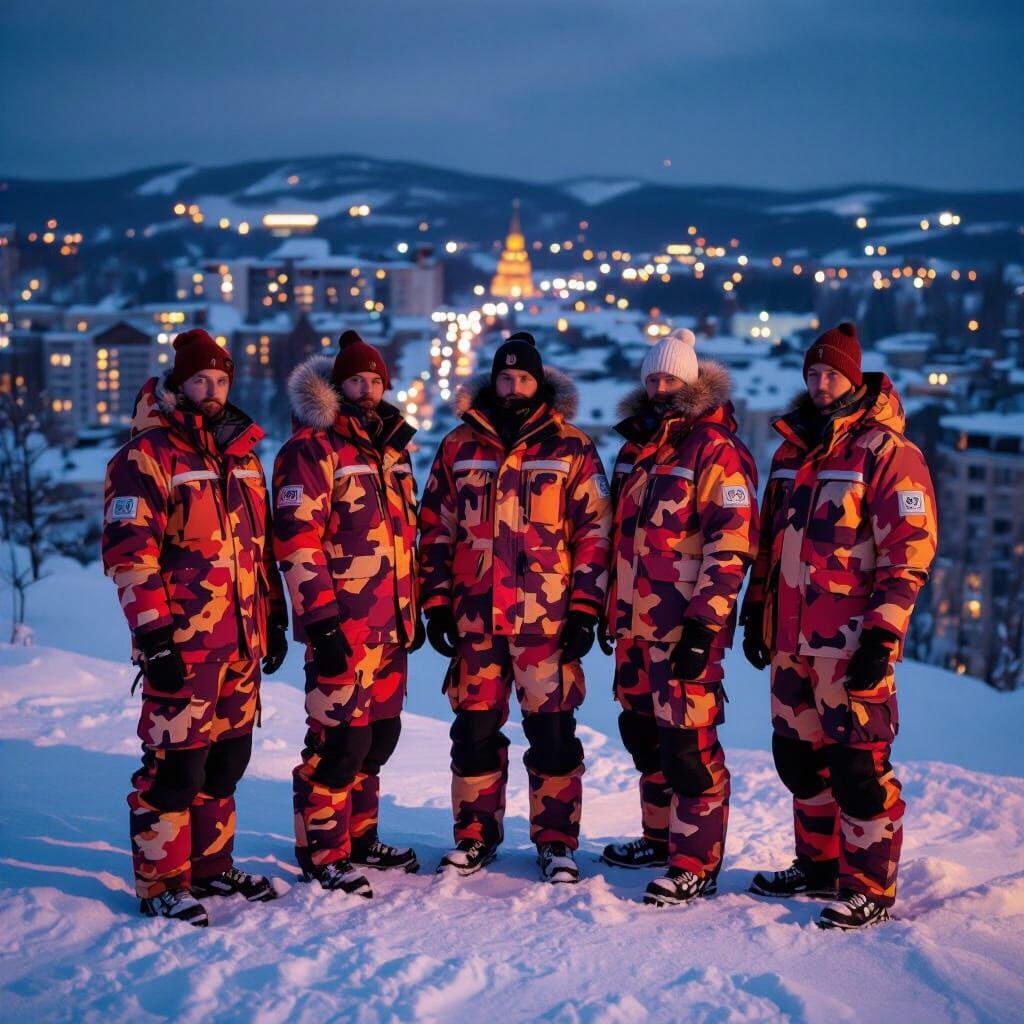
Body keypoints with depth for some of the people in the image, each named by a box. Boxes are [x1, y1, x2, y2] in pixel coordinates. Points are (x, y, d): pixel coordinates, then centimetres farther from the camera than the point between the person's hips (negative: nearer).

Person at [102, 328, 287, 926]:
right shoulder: (148, 455, -6)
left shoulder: (242, 451, 16)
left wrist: (274, 617, 20)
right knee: (176, 762, -5)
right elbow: (130, 551, -12)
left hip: (242, 641, 7)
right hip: (183, 643, -7)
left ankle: (212, 866, 26)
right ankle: (161, 885, 5)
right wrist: (154, 633, -17)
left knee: (227, 758, 13)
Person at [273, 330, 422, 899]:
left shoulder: (392, 446, 16)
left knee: (380, 734, 14)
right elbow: (297, 541, -14)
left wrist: (412, 608, 21)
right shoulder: (312, 448, -8)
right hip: (343, 627, -8)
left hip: (390, 624, 8)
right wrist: (321, 621, -18)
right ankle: (323, 857, 6)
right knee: (340, 739, -6)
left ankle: (361, 840, 27)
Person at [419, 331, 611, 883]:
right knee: (475, 727, 7)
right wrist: (436, 603, 7)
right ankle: (475, 834, 21)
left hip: (548, 617, -2)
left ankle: (556, 841, 12)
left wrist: (585, 609, -5)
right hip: (475, 615, 2)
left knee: (552, 729, 0)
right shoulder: (460, 446, 9)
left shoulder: (571, 448, 3)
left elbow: (594, 532, 1)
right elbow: (435, 529, 13)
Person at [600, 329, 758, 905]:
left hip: (688, 626, -8)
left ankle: (697, 864, 0)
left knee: (688, 743, -7)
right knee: (645, 733, 16)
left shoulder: (715, 450, -9)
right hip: (636, 623, 8)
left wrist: (704, 624, -20)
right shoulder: (637, 448, 16)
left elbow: (731, 544, -16)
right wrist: (613, 609, 22)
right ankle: (660, 836, 31)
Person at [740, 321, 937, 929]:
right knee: (799, 756, 14)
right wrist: (757, 611, 20)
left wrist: (882, 634, -17)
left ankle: (871, 889, 5)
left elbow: (911, 549, -12)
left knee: (858, 764, -5)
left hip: (852, 643, -7)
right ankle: (820, 866, 28)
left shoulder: (886, 452, -7)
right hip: (792, 639, 7)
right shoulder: (793, 450, 15)